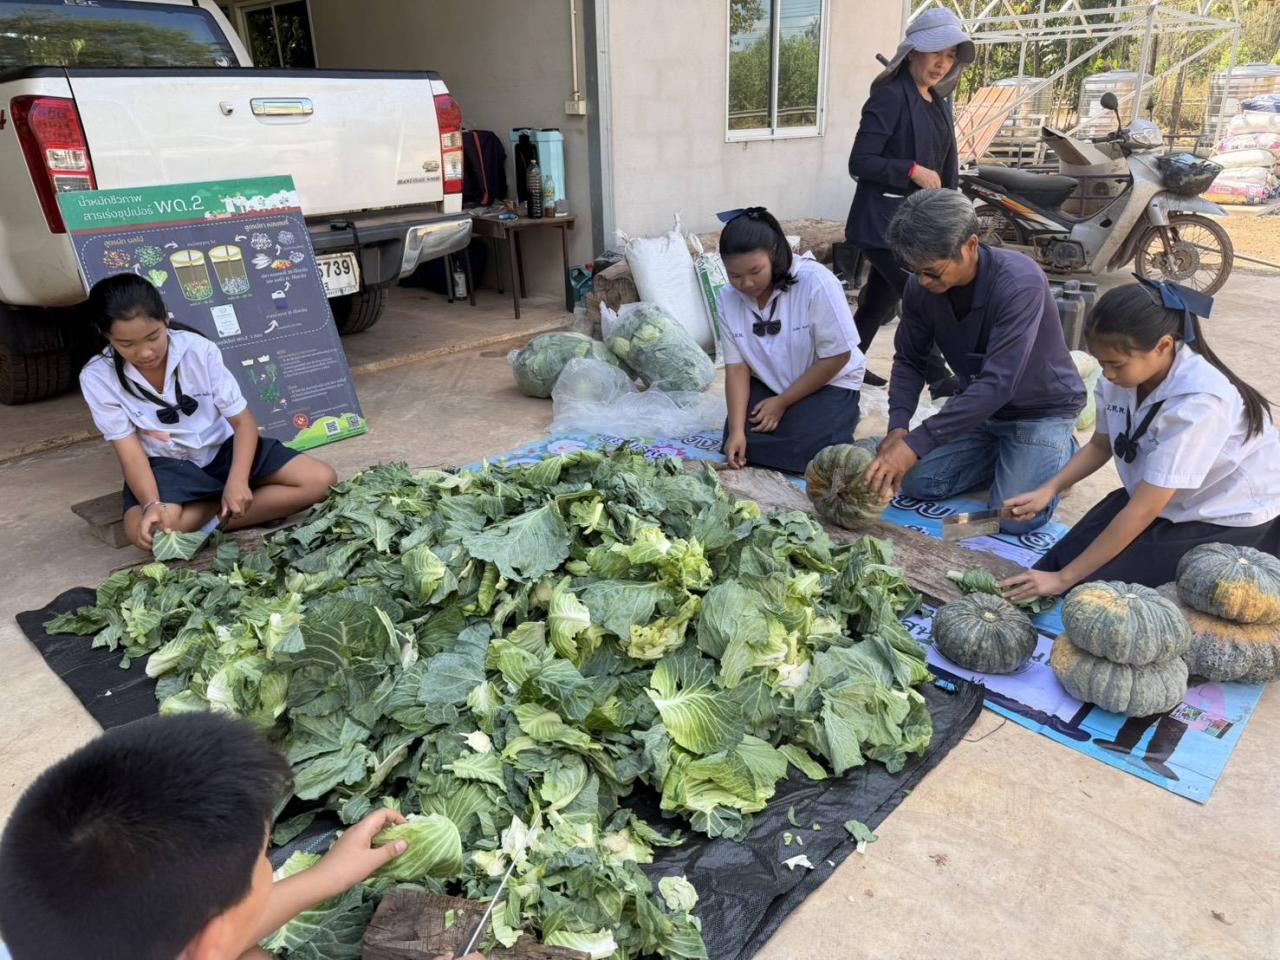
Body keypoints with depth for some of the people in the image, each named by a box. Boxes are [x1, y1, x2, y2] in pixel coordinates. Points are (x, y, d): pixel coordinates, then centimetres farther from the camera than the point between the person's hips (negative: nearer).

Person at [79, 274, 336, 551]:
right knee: (144, 531, -36)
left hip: (223, 449, 1)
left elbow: (243, 420, -13)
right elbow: (130, 451, -15)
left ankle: (216, 519, -17)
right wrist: (152, 504, -34)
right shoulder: (97, 378, -14)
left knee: (321, 480, -18)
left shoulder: (199, 350, -15)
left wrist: (237, 480, -29)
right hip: (166, 466, -1)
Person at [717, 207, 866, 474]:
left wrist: (782, 403, -17)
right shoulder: (729, 299, -11)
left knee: (799, 451, -24)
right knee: (740, 446, -16)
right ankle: (794, 419, 14)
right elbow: (737, 367, -8)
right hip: (767, 384, 4)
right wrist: (736, 429, -20)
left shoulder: (816, 282, -26)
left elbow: (836, 357, -20)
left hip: (829, 384, -4)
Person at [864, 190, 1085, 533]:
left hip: (1042, 409, -5)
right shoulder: (921, 288, -16)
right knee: (918, 482, -7)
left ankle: (1062, 452, 13)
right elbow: (909, 362, -5)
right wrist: (898, 427, -24)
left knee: (1015, 518, -18)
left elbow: (997, 384, -40)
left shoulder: (1021, 283, -33)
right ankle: (1005, 454, 17)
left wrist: (916, 443, -44)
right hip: (977, 405, 5)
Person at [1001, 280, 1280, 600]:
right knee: (1054, 563, -8)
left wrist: (1063, 579, -27)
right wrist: (1048, 490, -10)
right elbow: (1100, 445, 8)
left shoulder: (1196, 402, -32)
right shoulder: (1119, 377, -12)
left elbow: (1143, 511, -30)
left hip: (1230, 518, -6)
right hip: (1160, 499, 6)